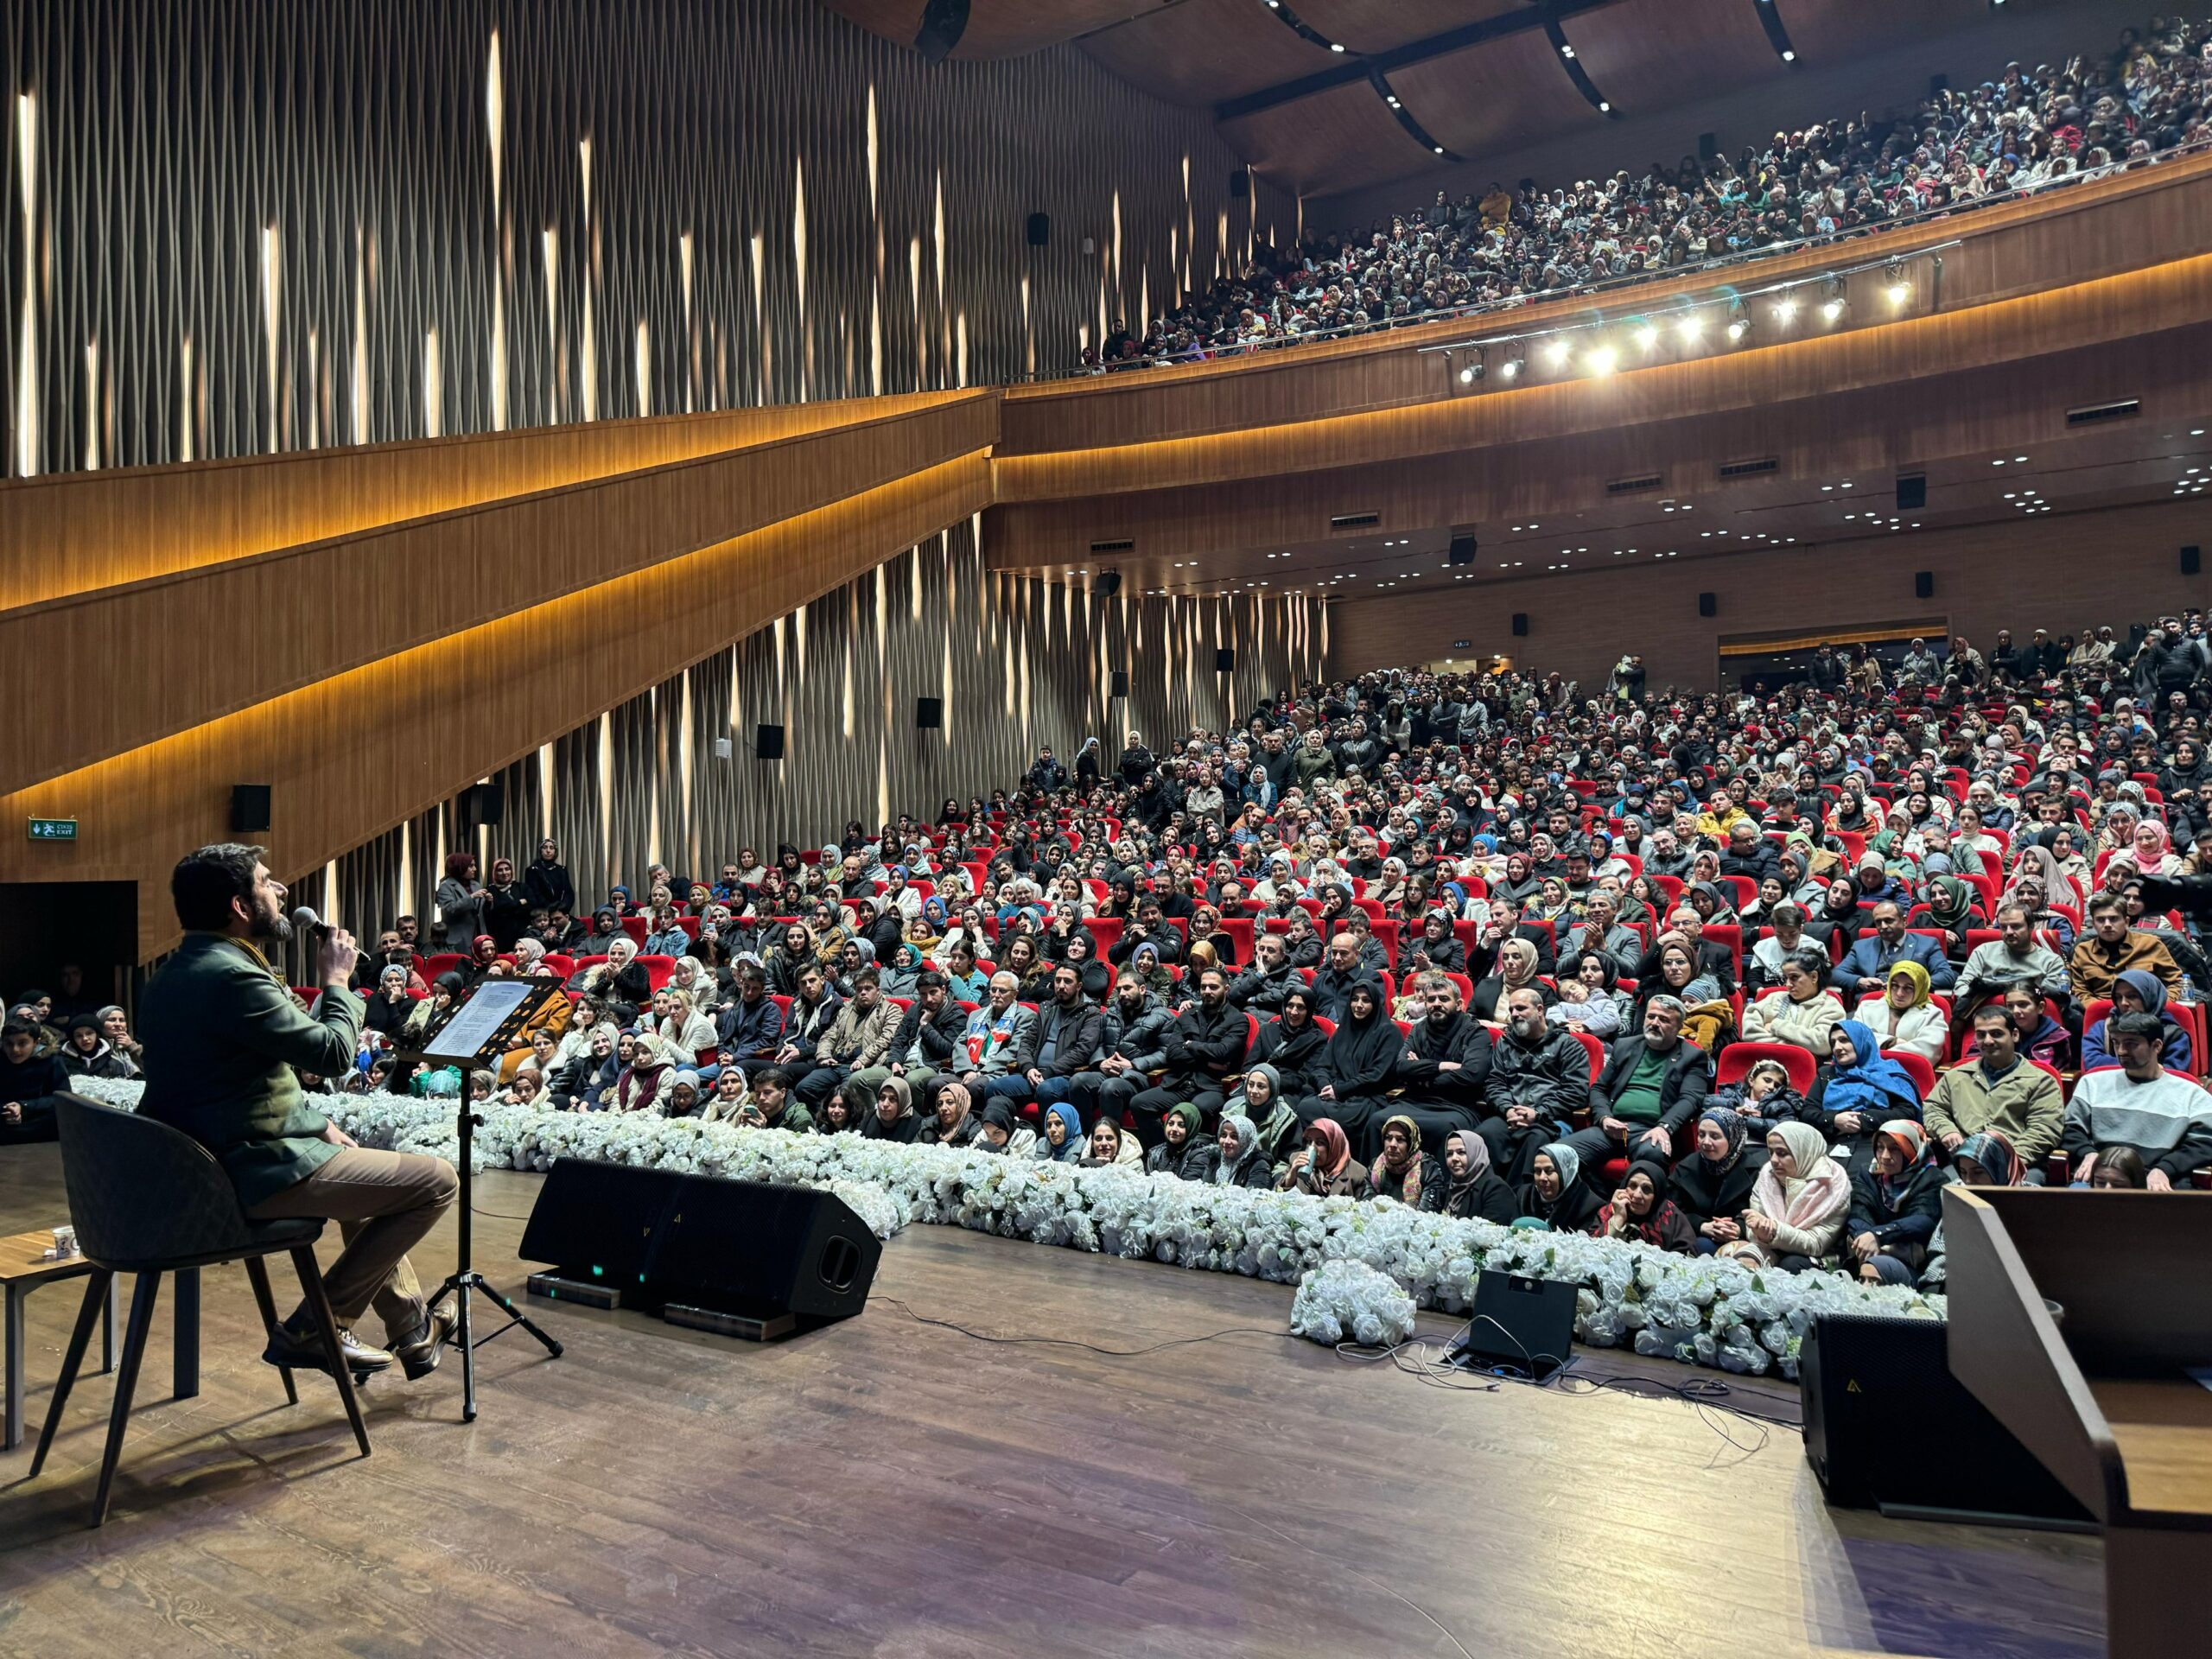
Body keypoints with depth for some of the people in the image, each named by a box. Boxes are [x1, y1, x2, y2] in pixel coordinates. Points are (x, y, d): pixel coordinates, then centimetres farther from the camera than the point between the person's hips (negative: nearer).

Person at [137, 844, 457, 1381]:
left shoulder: (175, 973, 11)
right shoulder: (232, 976, -23)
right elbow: (334, 1054, -19)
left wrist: (318, 1122, 12)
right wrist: (336, 980, -4)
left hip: (205, 1166, 11)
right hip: (254, 1173, -11)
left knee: (365, 1165, 31)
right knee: (436, 1181, -6)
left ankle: (413, 1329, 34)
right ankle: (312, 1329, 2)